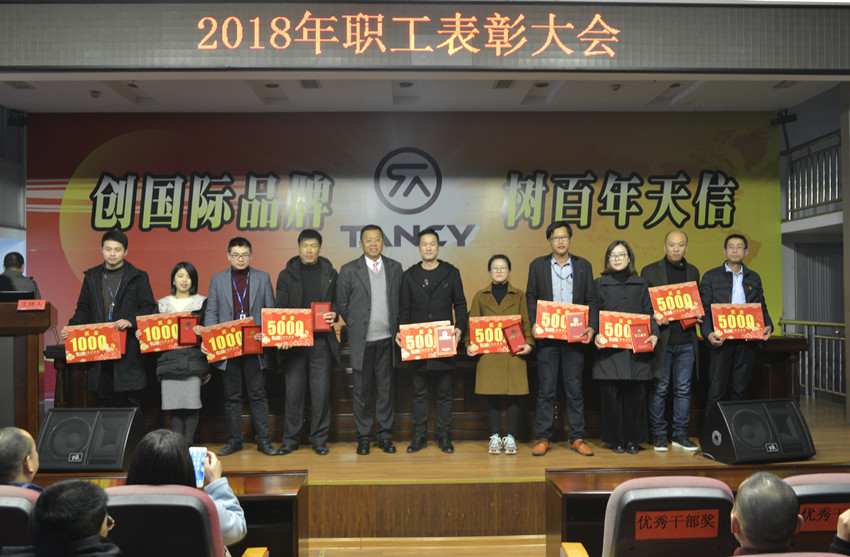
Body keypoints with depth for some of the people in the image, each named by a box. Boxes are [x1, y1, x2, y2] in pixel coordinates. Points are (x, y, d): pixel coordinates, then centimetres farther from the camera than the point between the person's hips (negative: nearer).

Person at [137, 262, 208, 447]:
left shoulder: (202, 302, 8)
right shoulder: (162, 304, 16)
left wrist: (202, 332, -19)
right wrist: (141, 334, -2)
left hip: (193, 360, -2)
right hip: (169, 360, 2)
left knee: (191, 402, -6)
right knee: (173, 403, 1)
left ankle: (189, 442, 4)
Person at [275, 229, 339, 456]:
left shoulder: (330, 274, 9)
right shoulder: (286, 275, 7)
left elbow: (338, 301, 13)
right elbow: (280, 308, 4)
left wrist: (333, 314, -10)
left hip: (321, 340, 0)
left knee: (321, 391, 1)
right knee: (293, 391, 3)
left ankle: (319, 439, 13)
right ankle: (291, 439, 16)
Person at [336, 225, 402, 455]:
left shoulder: (395, 268, 6)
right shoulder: (349, 270, -1)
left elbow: (400, 301, 12)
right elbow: (342, 304, 5)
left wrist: (395, 329, 8)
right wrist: (355, 327, 8)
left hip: (387, 340, 2)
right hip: (362, 341, -2)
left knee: (386, 389, 8)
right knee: (362, 391, 6)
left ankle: (385, 435, 20)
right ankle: (363, 437, 18)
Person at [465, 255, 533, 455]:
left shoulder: (519, 295, 11)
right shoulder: (481, 296, 12)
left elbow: (526, 323, 6)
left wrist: (528, 343, -10)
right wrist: (469, 344, -6)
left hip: (513, 354, 0)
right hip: (488, 354, 0)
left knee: (513, 396, 0)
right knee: (492, 396, 2)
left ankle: (510, 437, 11)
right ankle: (495, 437, 13)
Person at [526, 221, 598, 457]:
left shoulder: (583, 266, 10)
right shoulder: (537, 265, 8)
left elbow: (591, 300, 8)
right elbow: (531, 298, 6)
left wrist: (592, 326, -6)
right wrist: (534, 325, -8)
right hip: (547, 336, 0)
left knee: (574, 388, 5)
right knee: (546, 389, 2)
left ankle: (577, 438, 13)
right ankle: (543, 438, 10)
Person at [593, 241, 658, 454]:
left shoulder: (640, 284, 14)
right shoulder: (600, 284, 9)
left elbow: (648, 313, 11)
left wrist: (653, 334, -5)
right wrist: (596, 335, -11)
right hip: (608, 348, -1)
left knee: (635, 395, 1)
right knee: (611, 394, -2)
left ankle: (633, 440, 15)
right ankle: (616, 440, 11)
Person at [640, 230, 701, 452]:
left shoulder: (693, 272, 14)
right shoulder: (650, 271, 2)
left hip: (686, 341, 3)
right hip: (661, 340, -3)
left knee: (683, 389, 7)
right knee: (659, 389, 2)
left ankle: (680, 434, 17)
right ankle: (659, 435, 12)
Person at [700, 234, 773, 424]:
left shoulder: (754, 278, 14)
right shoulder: (711, 276, 4)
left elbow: (761, 307, 15)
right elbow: (704, 308, -2)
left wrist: (767, 326, -5)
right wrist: (708, 333, -16)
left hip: (746, 342, 3)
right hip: (720, 340, -3)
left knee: (740, 390, 9)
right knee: (716, 391, -3)